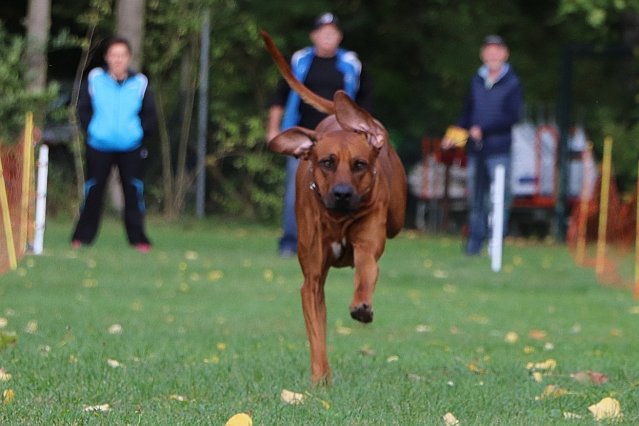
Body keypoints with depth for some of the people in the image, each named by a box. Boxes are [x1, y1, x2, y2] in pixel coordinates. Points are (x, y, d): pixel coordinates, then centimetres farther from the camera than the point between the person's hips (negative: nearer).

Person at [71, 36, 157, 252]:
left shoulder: (140, 83, 0)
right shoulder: (94, 79, -1)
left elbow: (150, 116, 7)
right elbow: (83, 109, 7)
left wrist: (139, 131, -4)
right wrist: (91, 129, -2)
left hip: (131, 148, 0)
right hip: (99, 147, 0)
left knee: (133, 191, -3)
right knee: (93, 191, 2)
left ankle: (137, 237, 6)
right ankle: (82, 236, 12)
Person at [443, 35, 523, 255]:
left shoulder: (512, 83, 0)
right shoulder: (476, 81, 15)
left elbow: (513, 116, -8)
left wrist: (483, 130, -13)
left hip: (499, 149, -5)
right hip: (475, 148, 5)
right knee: (476, 198, 6)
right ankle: (474, 241, 11)